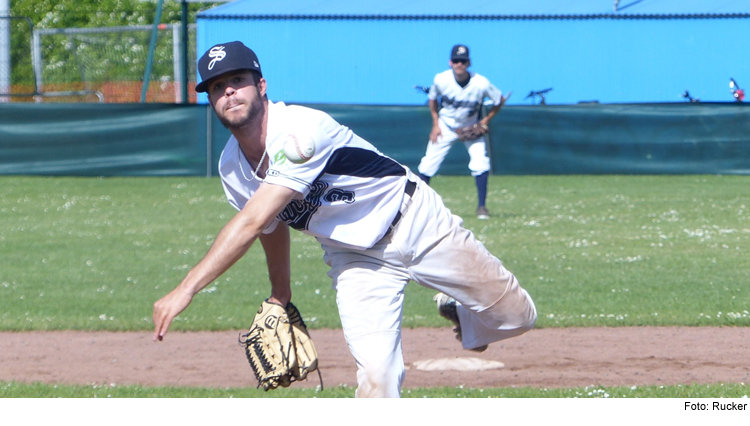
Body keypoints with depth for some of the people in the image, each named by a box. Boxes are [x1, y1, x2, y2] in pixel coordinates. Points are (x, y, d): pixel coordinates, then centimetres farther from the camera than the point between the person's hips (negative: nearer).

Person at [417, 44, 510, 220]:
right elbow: (432, 99, -1)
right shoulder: (441, 80, -23)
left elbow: (500, 100, -9)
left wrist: (486, 120, -15)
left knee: (480, 163, -17)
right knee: (428, 165, -3)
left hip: (471, 127, -1)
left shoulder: (481, 84, -27)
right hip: (445, 126, 1)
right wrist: (436, 124, -4)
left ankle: (481, 207, -4)